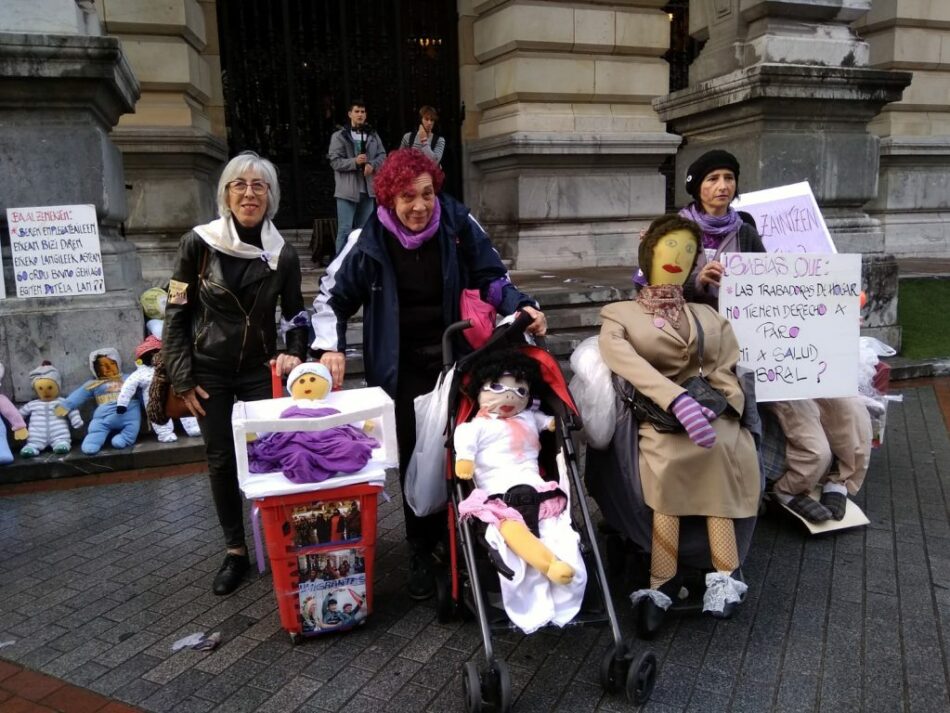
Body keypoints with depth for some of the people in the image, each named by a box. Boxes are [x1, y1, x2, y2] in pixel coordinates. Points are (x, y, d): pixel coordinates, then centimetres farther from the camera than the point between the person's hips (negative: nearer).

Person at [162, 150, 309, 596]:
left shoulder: (283, 254, -3)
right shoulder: (199, 243, -9)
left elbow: (295, 315, 6)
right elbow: (176, 313, -5)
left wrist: (295, 354, -13)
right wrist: (182, 378, -8)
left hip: (261, 371, 1)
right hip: (209, 372, 0)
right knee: (221, 461, 7)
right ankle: (235, 552, 22)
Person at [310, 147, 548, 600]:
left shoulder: (459, 224, -8)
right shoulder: (369, 240, -8)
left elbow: (490, 278, 3)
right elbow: (332, 297, 2)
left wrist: (522, 307, -14)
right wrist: (330, 347, -11)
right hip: (404, 365, -1)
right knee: (416, 456, 4)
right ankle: (422, 551, 21)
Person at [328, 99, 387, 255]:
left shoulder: (373, 135, 12)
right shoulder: (339, 136, -1)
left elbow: (382, 155, 8)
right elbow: (334, 161, -7)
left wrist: (372, 165, -12)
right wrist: (354, 162, -20)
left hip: (368, 188, 5)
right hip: (347, 189, -4)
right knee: (345, 229, -5)